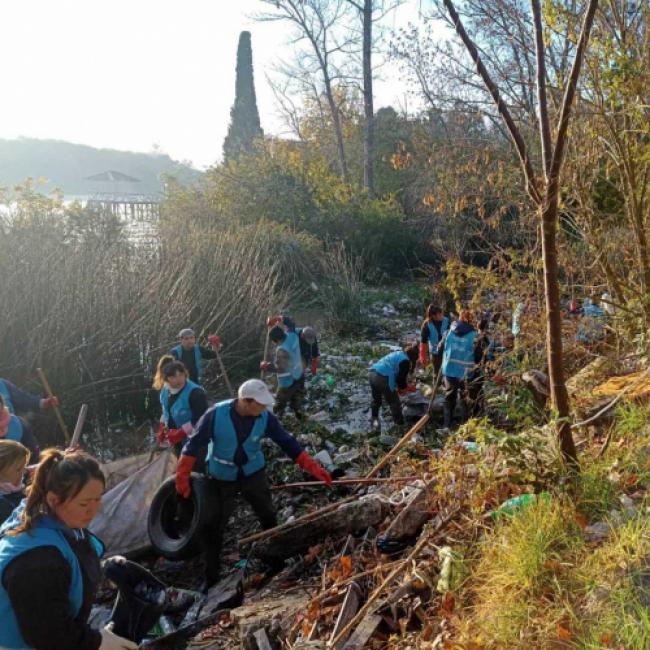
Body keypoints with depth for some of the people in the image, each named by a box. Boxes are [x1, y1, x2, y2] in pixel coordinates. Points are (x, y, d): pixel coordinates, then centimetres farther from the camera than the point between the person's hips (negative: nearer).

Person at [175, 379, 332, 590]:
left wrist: (313, 468, -19)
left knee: (268, 517, 15)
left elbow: (287, 442, -13)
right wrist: (182, 477, -15)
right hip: (221, 479, -2)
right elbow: (194, 444, -17)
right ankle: (212, 577, 24)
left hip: (253, 474, 2)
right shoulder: (216, 414, -28)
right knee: (212, 528, 5)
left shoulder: (265, 417, -20)